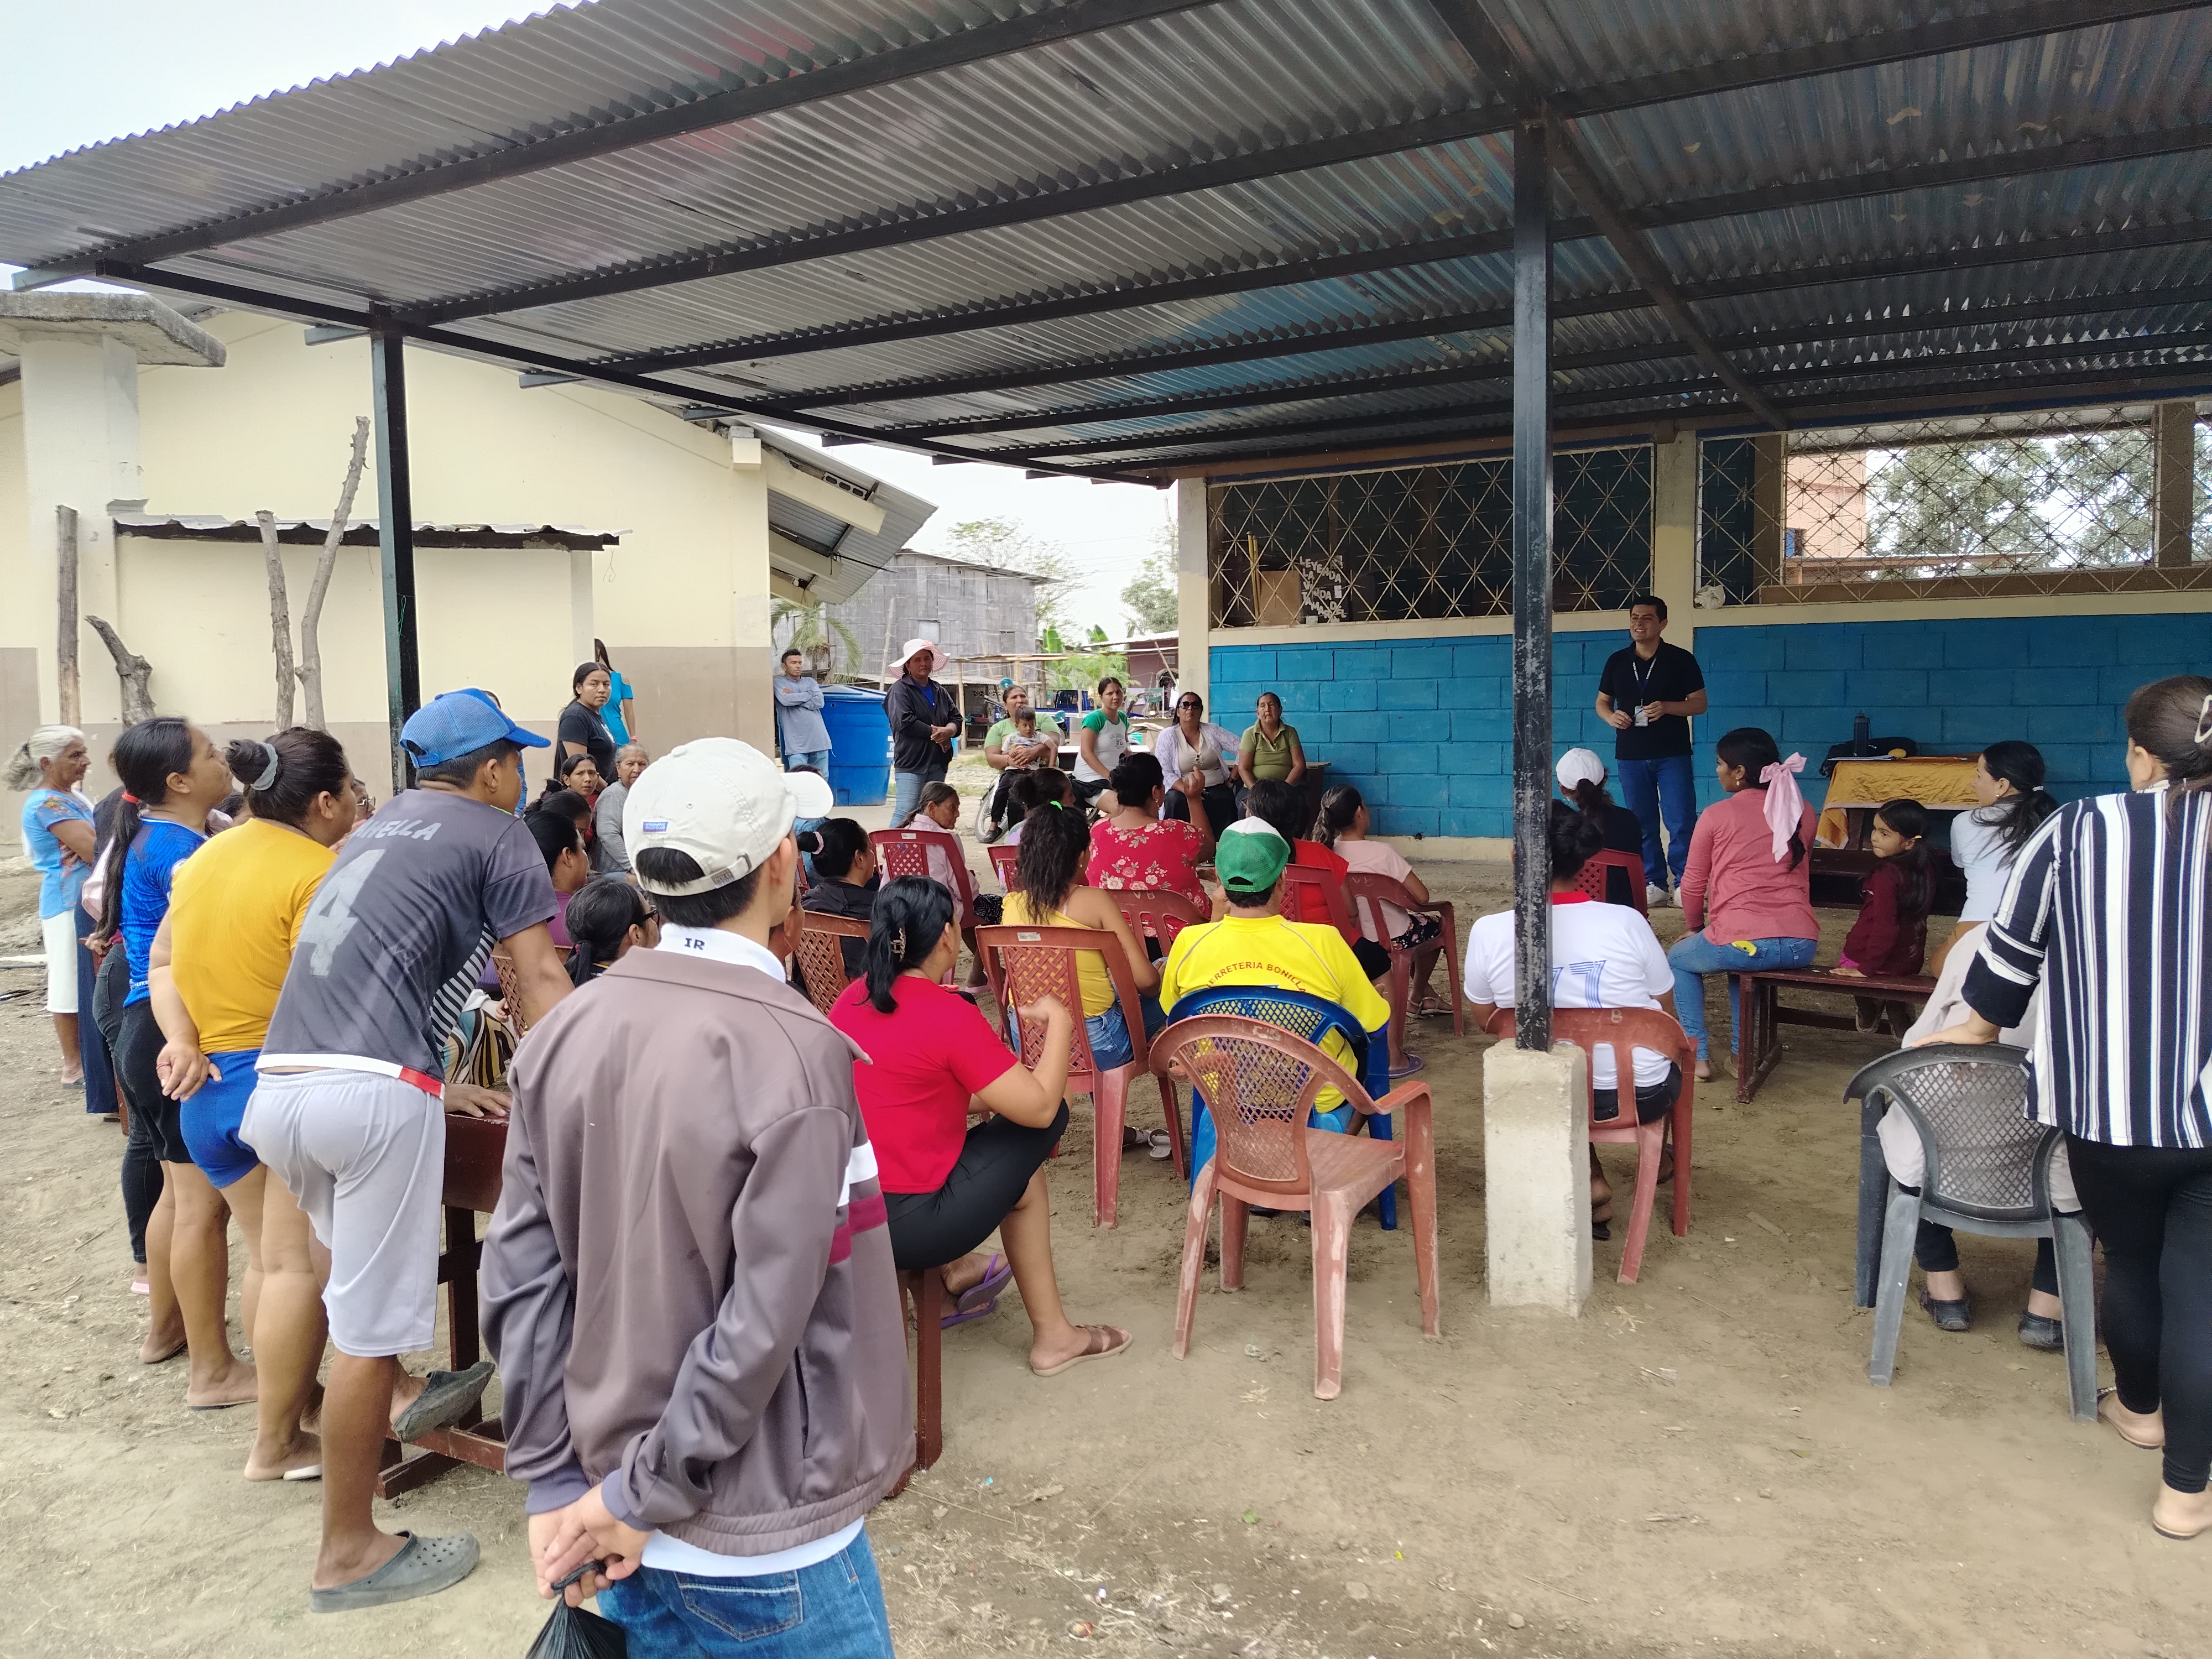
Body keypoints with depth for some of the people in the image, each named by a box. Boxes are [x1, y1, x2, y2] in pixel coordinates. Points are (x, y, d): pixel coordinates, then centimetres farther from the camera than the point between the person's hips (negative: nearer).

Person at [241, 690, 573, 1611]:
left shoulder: (380, 825, 26)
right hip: (372, 1093, -8)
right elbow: (540, 979, -4)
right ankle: (349, 1553, 12)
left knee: (363, 1280, 28)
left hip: (278, 1088, 8)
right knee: (370, 1324, 2)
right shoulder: (497, 833, 4)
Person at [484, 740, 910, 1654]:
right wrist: (639, 1498, -11)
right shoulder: (791, 1051, -23)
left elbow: (520, 1273, -3)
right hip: (762, 1545, -5)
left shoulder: (565, 1032, -6)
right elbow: (764, 1321, -23)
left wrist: (556, 1483, 2)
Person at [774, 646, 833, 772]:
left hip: (818, 739, 4)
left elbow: (819, 702, 0)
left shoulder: (810, 681, 15)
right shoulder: (779, 682, 5)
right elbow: (785, 700, -14)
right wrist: (810, 694, -2)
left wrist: (795, 697, -4)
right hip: (796, 743, -4)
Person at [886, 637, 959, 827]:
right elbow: (904, 722, -17)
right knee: (905, 812, -13)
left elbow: (956, 718, 14)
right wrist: (936, 732, -11)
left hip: (938, 764, 7)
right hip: (910, 763, -7)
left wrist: (949, 730, -10)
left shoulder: (940, 692, 19)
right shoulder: (900, 690, -4)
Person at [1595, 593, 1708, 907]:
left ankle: (1684, 883, 3)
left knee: (1681, 822, -6)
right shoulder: (1617, 661, 8)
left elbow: (1700, 703, -1)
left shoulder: (1681, 660, -1)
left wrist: (1667, 707, -19)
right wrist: (1611, 716, -8)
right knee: (1642, 823, 8)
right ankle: (1654, 883, 16)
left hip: (1673, 755, -3)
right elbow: (1602, 701, 15)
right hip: (1631, 755, 3)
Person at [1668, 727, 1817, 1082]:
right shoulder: (1802, 812, 11)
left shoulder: (1717, 816, -2)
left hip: (1741, 943, -5)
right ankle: (1742, 1051, 32)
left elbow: (1693, 885, 6)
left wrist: (1693, 927, 26)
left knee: (1678, 959, 26)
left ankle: (1697, 1055, 18)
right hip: (1802, 946, 5)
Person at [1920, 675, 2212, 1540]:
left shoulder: (2078, 831, -7)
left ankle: (2139, 1407, 46)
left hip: (2110, 1104, 0)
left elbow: (2012, 943, 4)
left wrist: (1983, 1023, 20)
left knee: (2129, 1259, 22)